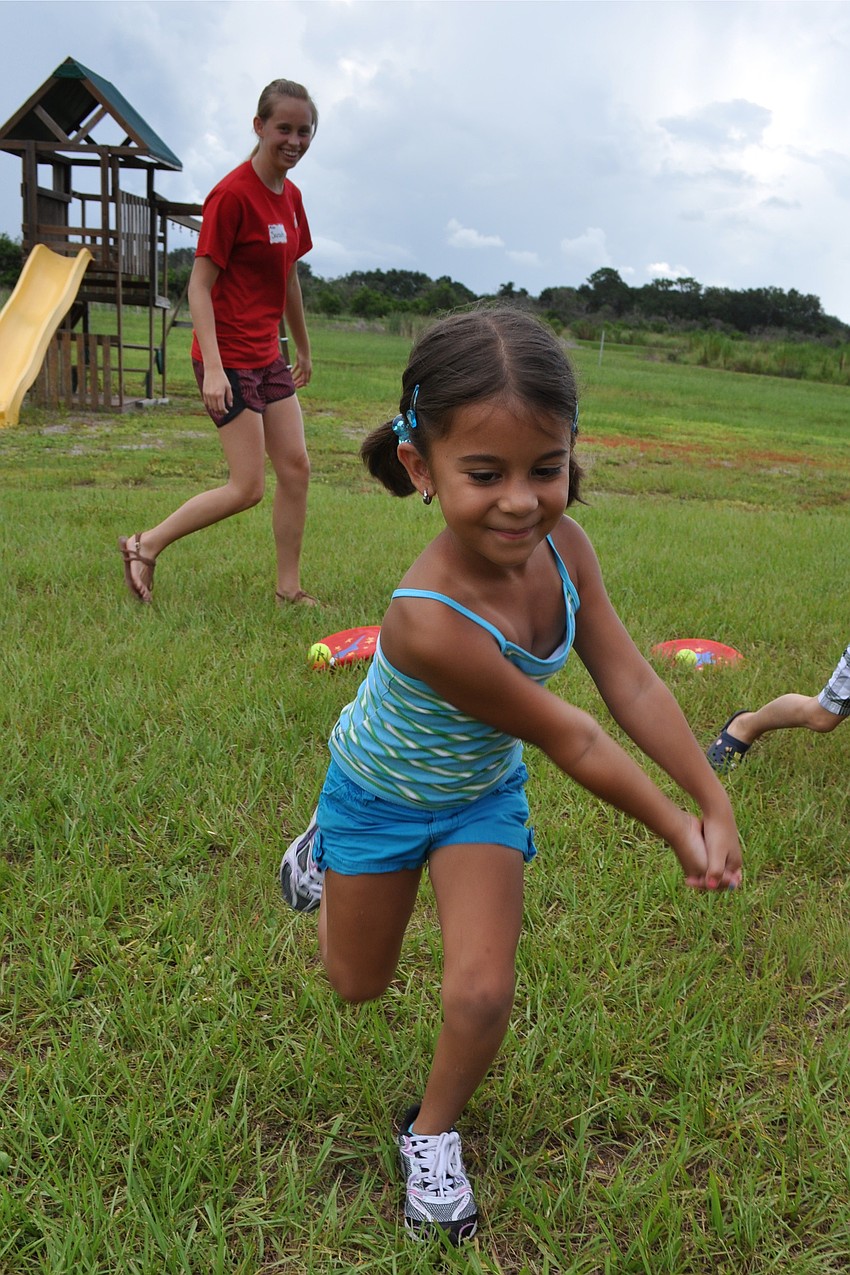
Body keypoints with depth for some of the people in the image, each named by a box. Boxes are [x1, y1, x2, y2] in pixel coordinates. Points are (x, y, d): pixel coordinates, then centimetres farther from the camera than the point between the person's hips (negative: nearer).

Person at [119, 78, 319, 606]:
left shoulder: (291, 196, 10)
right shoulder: (231, 194, -15)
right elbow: (201, 284, -17)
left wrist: (305, 349, 25)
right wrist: (213, 366, -25)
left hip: (268, 354, 8)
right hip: (230, 359, -8)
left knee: (296, 467, 5)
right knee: (248, 488, -7)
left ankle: (289, 586, 16)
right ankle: (145, 546, 9)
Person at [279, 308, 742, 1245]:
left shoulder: (561, 544, -26)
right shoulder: (429, 623, -43)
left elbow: (632, 683, -17)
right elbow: (571, 743, -30)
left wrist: (716, 804, -18)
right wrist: (676, 830, -17)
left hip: (482, 792, 4)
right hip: (382, 791, -3)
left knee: (481, 996, -4)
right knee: (358, 985, 20)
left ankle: (434, 1130, 28)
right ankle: (325, 851, 51)